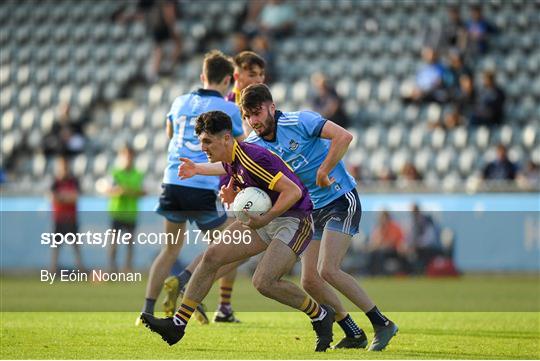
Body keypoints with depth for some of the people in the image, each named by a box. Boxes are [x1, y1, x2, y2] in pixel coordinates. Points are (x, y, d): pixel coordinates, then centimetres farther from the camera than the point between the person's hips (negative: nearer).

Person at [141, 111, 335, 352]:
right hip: (266, 218, 9)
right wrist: (197, 169, 24)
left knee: (264, 282, -23)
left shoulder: (252, 158, -25)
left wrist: (265, 219, -29)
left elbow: (293, 191, -27)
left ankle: (320, 315, 1)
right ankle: (177, 324, 3)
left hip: (294, 220, -9)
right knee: (212, 256, -1)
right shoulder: (231, 160, 4)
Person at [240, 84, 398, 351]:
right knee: (309, 281, -2)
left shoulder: (299, 121, -17)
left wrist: (323, 172, -22)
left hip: (341, 200, -7)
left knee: (327, 270, -20)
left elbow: (343, 136, -24)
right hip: (310, 210, 7)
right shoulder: (253, 144, 2)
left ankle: (382, 324, -9)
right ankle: (353, 334, 11)